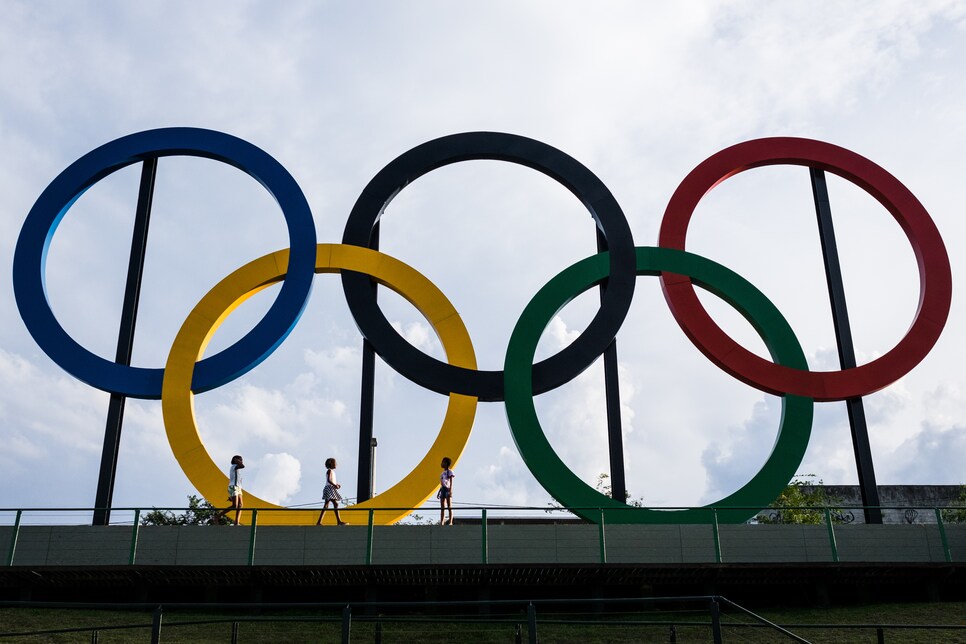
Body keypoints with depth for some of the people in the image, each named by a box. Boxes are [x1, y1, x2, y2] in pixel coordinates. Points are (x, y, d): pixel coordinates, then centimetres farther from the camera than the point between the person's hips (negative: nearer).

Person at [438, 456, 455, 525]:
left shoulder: (449, 472, -2)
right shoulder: (443, 473, 21)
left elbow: (451, 482, -11)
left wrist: (450, 490, -22)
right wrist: (439, 492, 18)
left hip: (448, 489, -8)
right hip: (443, 489, 8)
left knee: (449, 507, -10)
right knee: (442, 507, 3)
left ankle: (450, 522, -13)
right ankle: (441, 522, 0)